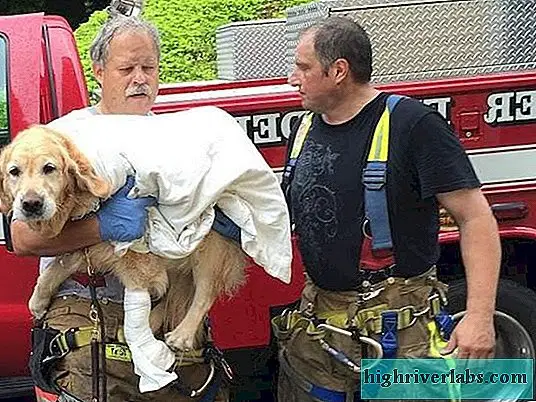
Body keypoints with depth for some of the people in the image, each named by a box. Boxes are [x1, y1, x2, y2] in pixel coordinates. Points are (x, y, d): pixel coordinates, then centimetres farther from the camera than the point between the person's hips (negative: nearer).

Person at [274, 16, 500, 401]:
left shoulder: (411, 124, -13)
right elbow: (281, 215, 21)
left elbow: (476, 219, -15)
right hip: (316, 326, 6)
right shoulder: (304, 130, 9)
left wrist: (480, 317, -21)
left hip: (400, 333, -6)